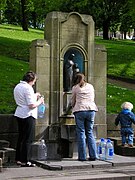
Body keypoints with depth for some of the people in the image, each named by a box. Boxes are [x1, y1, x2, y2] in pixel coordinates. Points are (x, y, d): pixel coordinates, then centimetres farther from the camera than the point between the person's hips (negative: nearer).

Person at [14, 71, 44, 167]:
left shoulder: (18, 86, 12)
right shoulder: (28, 88, -17)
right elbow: (32, 105, -21)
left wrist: (34, 96, 22)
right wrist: (39, 101, -4)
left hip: (19, 114, 9)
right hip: (28, 115, -9)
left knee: (21, 137, 17)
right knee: (28, 139, -2)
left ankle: (18, 159, 21)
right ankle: (24, 161, 0)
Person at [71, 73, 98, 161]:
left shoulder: (75, 88, 8)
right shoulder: (91, 86, 16)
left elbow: (73, 101, 16)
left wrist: (73, 107, 36)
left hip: (79, 110, -3)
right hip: (91, 109, 3)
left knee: (81, 133, 1)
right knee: (90, 132, 8)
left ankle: (82, 156, 0)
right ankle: (93, 155, 5)